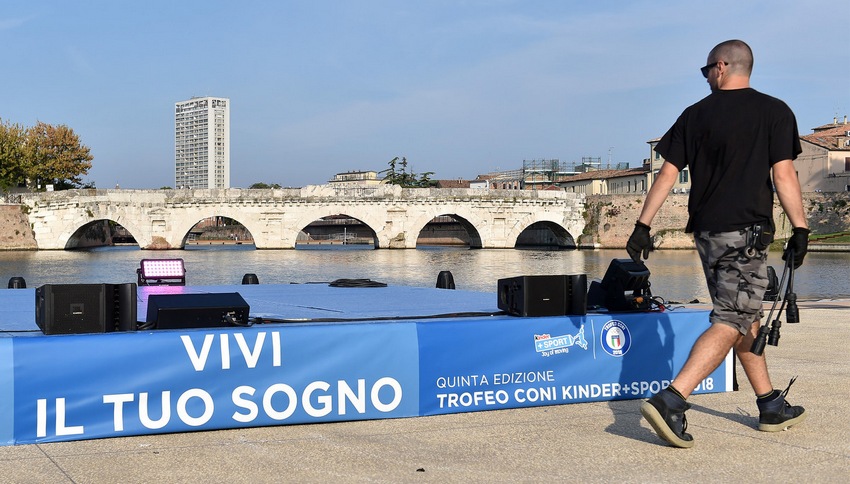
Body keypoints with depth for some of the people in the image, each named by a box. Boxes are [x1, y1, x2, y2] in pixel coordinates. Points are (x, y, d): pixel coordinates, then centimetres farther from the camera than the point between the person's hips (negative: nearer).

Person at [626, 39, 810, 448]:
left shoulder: (695, 115, 7)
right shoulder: (775, 112, -1)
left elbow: (667, 174, 3)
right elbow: (783, 175, -8)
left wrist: (643, 225, 4)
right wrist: (800, 230, -5)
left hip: (706, 230, 5)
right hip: (747, 231, -5)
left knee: (746, 317, 17)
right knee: (731, 322, -9)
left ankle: (772, 407, 24)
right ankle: (671, 401, -24)